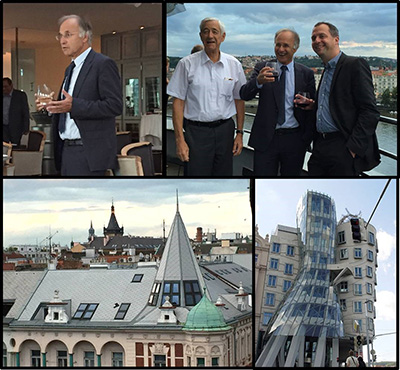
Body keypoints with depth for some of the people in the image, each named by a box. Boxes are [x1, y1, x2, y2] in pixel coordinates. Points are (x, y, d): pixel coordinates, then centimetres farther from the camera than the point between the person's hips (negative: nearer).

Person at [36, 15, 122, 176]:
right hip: (67, 151, 9)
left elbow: (115, 105, -17)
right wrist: (50, 106, 5)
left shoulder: (103, 64, -7)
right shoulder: (70, 69, 21)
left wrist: (73, 105, -23)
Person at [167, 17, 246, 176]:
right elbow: (178, 102, -3)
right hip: (196, 131, -3)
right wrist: (180, 139, -9)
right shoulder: (187, 64, -2)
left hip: (225, 130, 3)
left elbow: (239, 100, 13)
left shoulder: (234, 65, 6)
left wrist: (239, 133, 8)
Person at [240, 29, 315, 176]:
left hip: (294, 140, 1)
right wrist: (258, 81, -31)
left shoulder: (306, 74, 4)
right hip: (265, 138, 0)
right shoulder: (262, 68, 3)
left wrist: (307, 139, -2)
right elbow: (244, 95, -10)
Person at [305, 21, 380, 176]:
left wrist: (353, 148, -20)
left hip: (343, 151, -8)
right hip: (320, 149, 8)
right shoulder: (326, 70, 20)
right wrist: (313, 105, 5)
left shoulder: (355, 65, -7)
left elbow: (370, 112, -14)